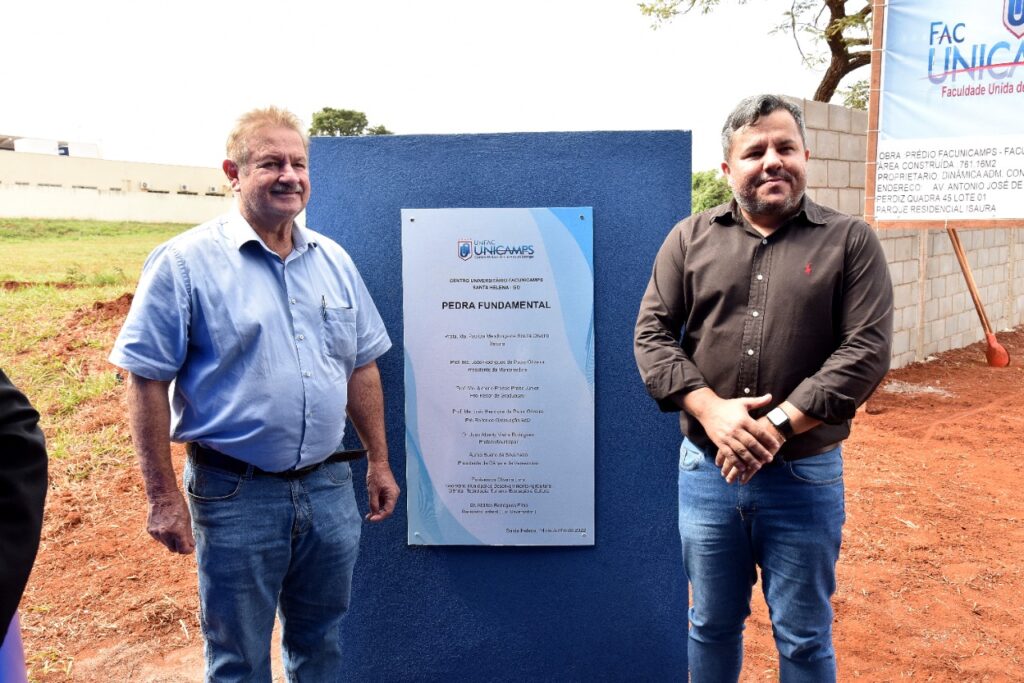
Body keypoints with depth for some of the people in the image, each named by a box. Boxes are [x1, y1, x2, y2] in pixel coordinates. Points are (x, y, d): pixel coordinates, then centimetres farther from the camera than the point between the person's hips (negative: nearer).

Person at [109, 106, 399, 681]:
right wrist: (164, 495, -11)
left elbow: (362, 366, 11)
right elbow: (146, 379, -9)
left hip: (329, 484, 5)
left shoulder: (334, 260, 6)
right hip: (236, 493, -4)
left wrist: (380, 462, 11)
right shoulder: (186, 262, -9)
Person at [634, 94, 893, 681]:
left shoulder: (850, 241, -1)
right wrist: (712, 411, -15)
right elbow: (652, 334, -1)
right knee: (712, 625, 19)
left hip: (806, 474, -1)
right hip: (706, 469, 2)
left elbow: (868, 351, -10)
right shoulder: (690, 238, 4)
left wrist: (778, 425, -18)